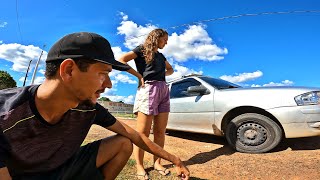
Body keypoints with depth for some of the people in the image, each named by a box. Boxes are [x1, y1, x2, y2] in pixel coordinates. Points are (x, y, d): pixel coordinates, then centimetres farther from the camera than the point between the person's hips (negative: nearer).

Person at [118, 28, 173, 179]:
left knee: (160, 131, 6)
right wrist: (139, 75, -7)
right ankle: (139, 166, 8)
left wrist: (162, 74, 14)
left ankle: (157, 163, 18)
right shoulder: (142, 49, 6)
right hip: (148, 89, -7)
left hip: (164, 90, 7)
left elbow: (170, 69, 37)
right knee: (143, 132, -4)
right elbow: (121, 60, -5)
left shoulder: (160, 55, 24)